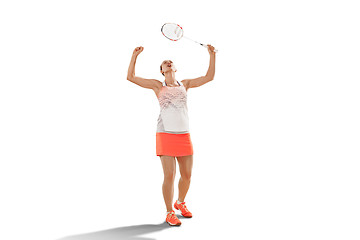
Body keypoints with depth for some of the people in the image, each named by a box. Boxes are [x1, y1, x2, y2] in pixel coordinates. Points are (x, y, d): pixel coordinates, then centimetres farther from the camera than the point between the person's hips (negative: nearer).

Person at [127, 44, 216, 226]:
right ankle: (170, 213, 9)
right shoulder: (157, 85, 8)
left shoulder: (184, 84, 15)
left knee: (186, 175, 8)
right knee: (169, 176, -7)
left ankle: (180, 202, 35)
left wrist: (212, 55, 10)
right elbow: (131, 77, 4)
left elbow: (209, 77, 16)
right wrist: (135, 55, -1)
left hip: (184, 136, 4)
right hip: (165, 134, -3)